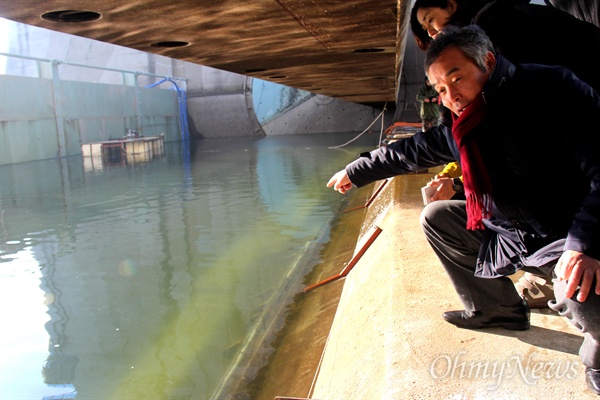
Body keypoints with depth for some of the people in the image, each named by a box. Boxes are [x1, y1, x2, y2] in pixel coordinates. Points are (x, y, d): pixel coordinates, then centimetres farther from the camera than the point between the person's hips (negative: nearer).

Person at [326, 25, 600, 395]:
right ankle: (494, 309, 18)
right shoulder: (459, 129, 4)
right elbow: (409, 151, 16)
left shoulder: (551, 88, -18)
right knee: (436, 217, 11)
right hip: (508, 231, 8)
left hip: (570, 236, -8)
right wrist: (355, 172, 24)